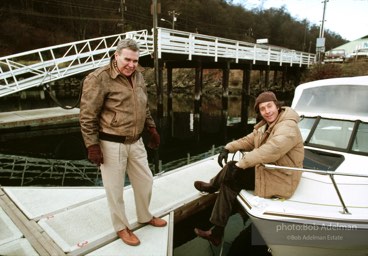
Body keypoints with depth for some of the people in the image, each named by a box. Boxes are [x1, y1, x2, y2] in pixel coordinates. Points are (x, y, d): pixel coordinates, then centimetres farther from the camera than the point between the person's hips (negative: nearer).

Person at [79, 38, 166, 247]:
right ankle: (122, 227, 33)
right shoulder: (99, 79, -15)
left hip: (136, 142, 7)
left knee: (145, 181, 19)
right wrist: (92, 146, -15)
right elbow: (87, 116, -14)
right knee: (115, 189, 9)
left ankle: (145, 216, 44)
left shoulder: (138, 76, 7)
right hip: (112, 144, -7)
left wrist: (152, 129, 19)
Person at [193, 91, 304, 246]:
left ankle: (212, 186, 14)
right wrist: (228, 148, -9)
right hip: (267, 171, 10)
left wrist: (239, 165, -37)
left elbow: (270, 151, -38)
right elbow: (248, 141, 10)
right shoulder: (264, 126, 10)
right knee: (229, 183, -1)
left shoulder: (287, 127, -23)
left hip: (278, 181, -9)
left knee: (232, 169, -15)